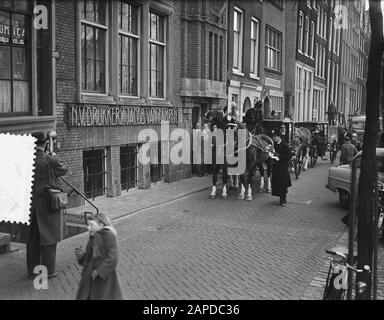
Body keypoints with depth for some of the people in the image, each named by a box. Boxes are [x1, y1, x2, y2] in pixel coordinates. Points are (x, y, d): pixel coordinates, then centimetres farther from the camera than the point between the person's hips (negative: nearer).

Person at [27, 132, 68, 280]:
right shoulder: (50, 160, -16)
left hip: (30, 205, 4)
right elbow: (63, 171, 0)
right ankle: (48, 270, 14)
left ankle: (32, 271, 24)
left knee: (32, 239, 15)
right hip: (47, 205, -4)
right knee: (48, 237, 8)